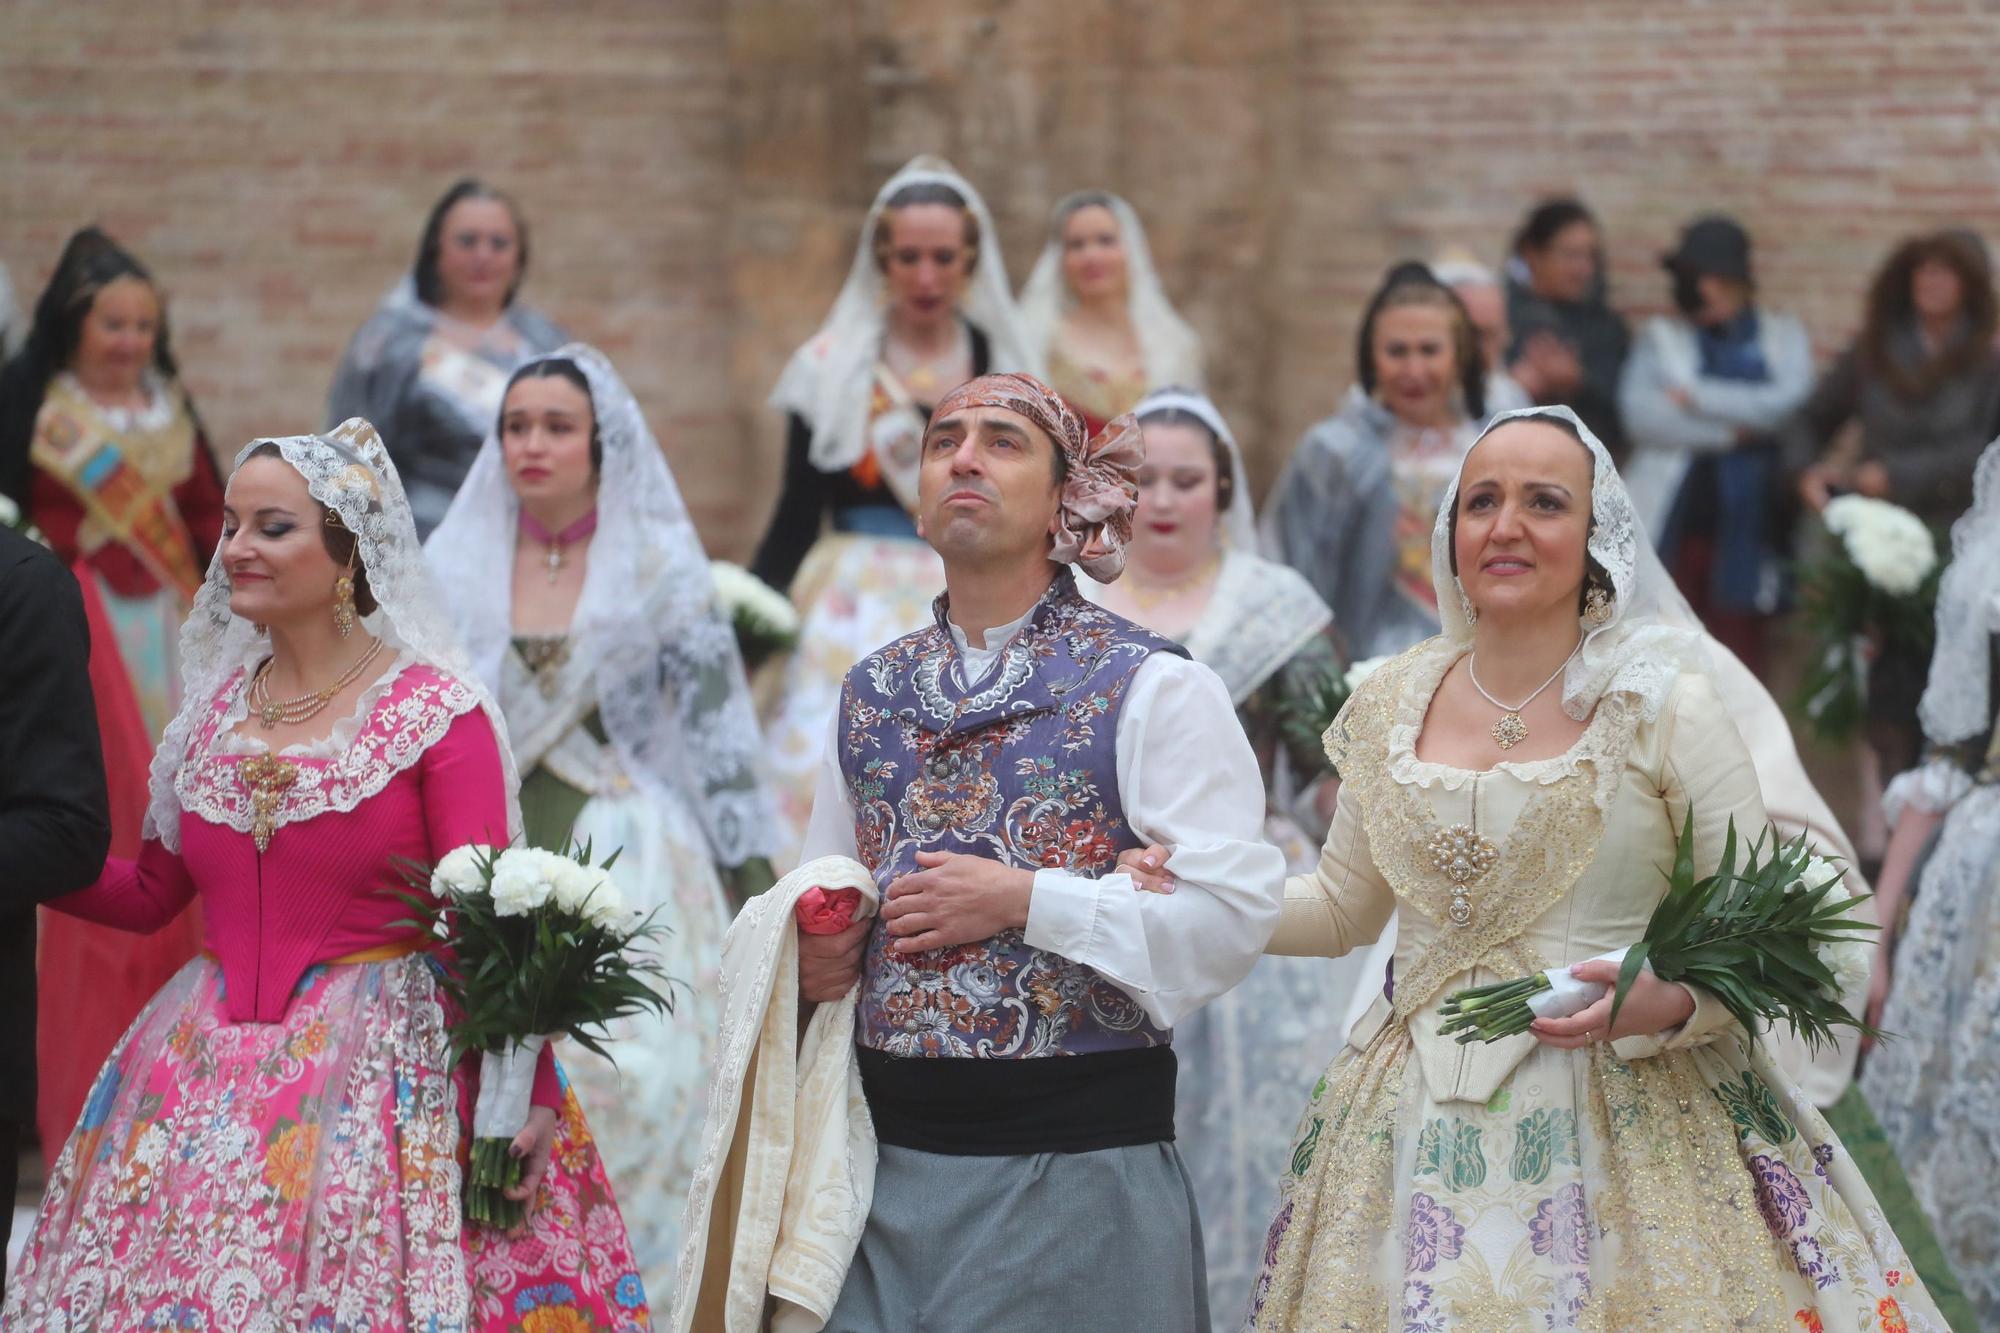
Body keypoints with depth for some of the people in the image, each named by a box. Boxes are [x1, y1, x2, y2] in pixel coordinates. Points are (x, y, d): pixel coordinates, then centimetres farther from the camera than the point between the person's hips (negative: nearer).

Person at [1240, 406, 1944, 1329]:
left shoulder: (1667, 707, -5)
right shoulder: (1390, 709, 8)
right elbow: (1343, 906, 21)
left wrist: (1670, 1000, -23)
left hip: (1625, 1113, -4)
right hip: (1423, 1110, 4)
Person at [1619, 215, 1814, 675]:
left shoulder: (1783, 336, 10)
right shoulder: (1661, 336, 9)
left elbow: (1788, 400, -9)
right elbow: (1639, 412, -7)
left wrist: (1695, 396, -9)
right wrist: (1727, 433, -10)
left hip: (1743, 527, 0)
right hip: (1669, 522, 0)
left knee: (1739, 650, 2)